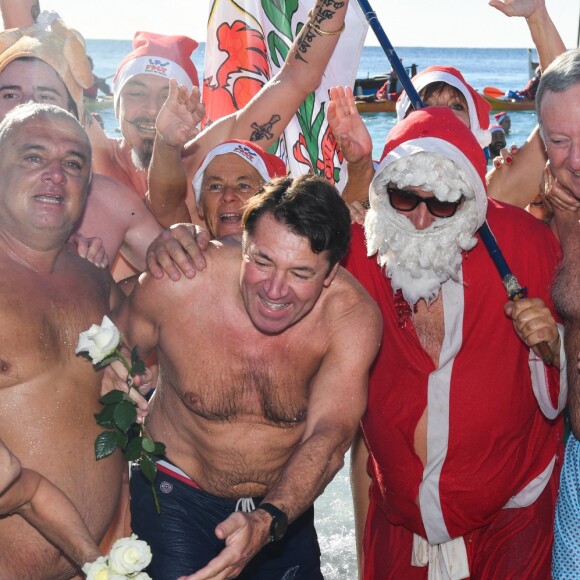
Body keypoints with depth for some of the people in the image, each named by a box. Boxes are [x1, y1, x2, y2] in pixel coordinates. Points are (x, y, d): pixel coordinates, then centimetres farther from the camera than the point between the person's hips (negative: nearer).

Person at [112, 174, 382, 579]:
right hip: (177, 499, -1)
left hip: (286, 505, 2)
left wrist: (268, 521, -42)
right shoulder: (178, 283, -23)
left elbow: (329, 436, -28)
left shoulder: (352, 316, -21)